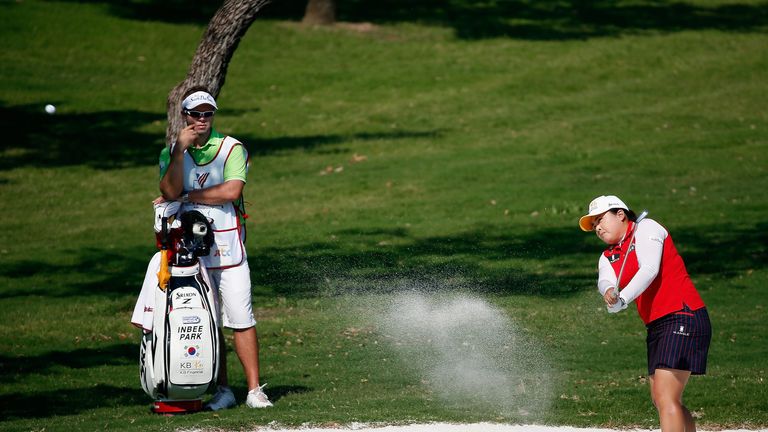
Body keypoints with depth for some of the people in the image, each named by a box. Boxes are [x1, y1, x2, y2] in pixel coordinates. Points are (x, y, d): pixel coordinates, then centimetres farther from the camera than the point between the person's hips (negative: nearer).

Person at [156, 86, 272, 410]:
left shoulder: (232, 149, 2)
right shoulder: (171, 152, 10)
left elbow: (231, 191, -13)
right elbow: (170, 192, -7)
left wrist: (186, 196, -7)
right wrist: (180, 150, -14)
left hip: (227, 246, -2)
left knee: (241, 319, -6)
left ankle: (254, 389, -4)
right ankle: (222, 390, 9)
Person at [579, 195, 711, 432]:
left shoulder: (646, 228, -3)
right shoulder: (608, 258, 18)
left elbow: (649, 269, -19)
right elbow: (605, 281, -5)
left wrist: (622, 299, -30)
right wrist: (609, 292, -29)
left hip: (682, 317, -9)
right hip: (656, 326, 9)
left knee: (665, 397, -18)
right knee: (659, 400, 12)